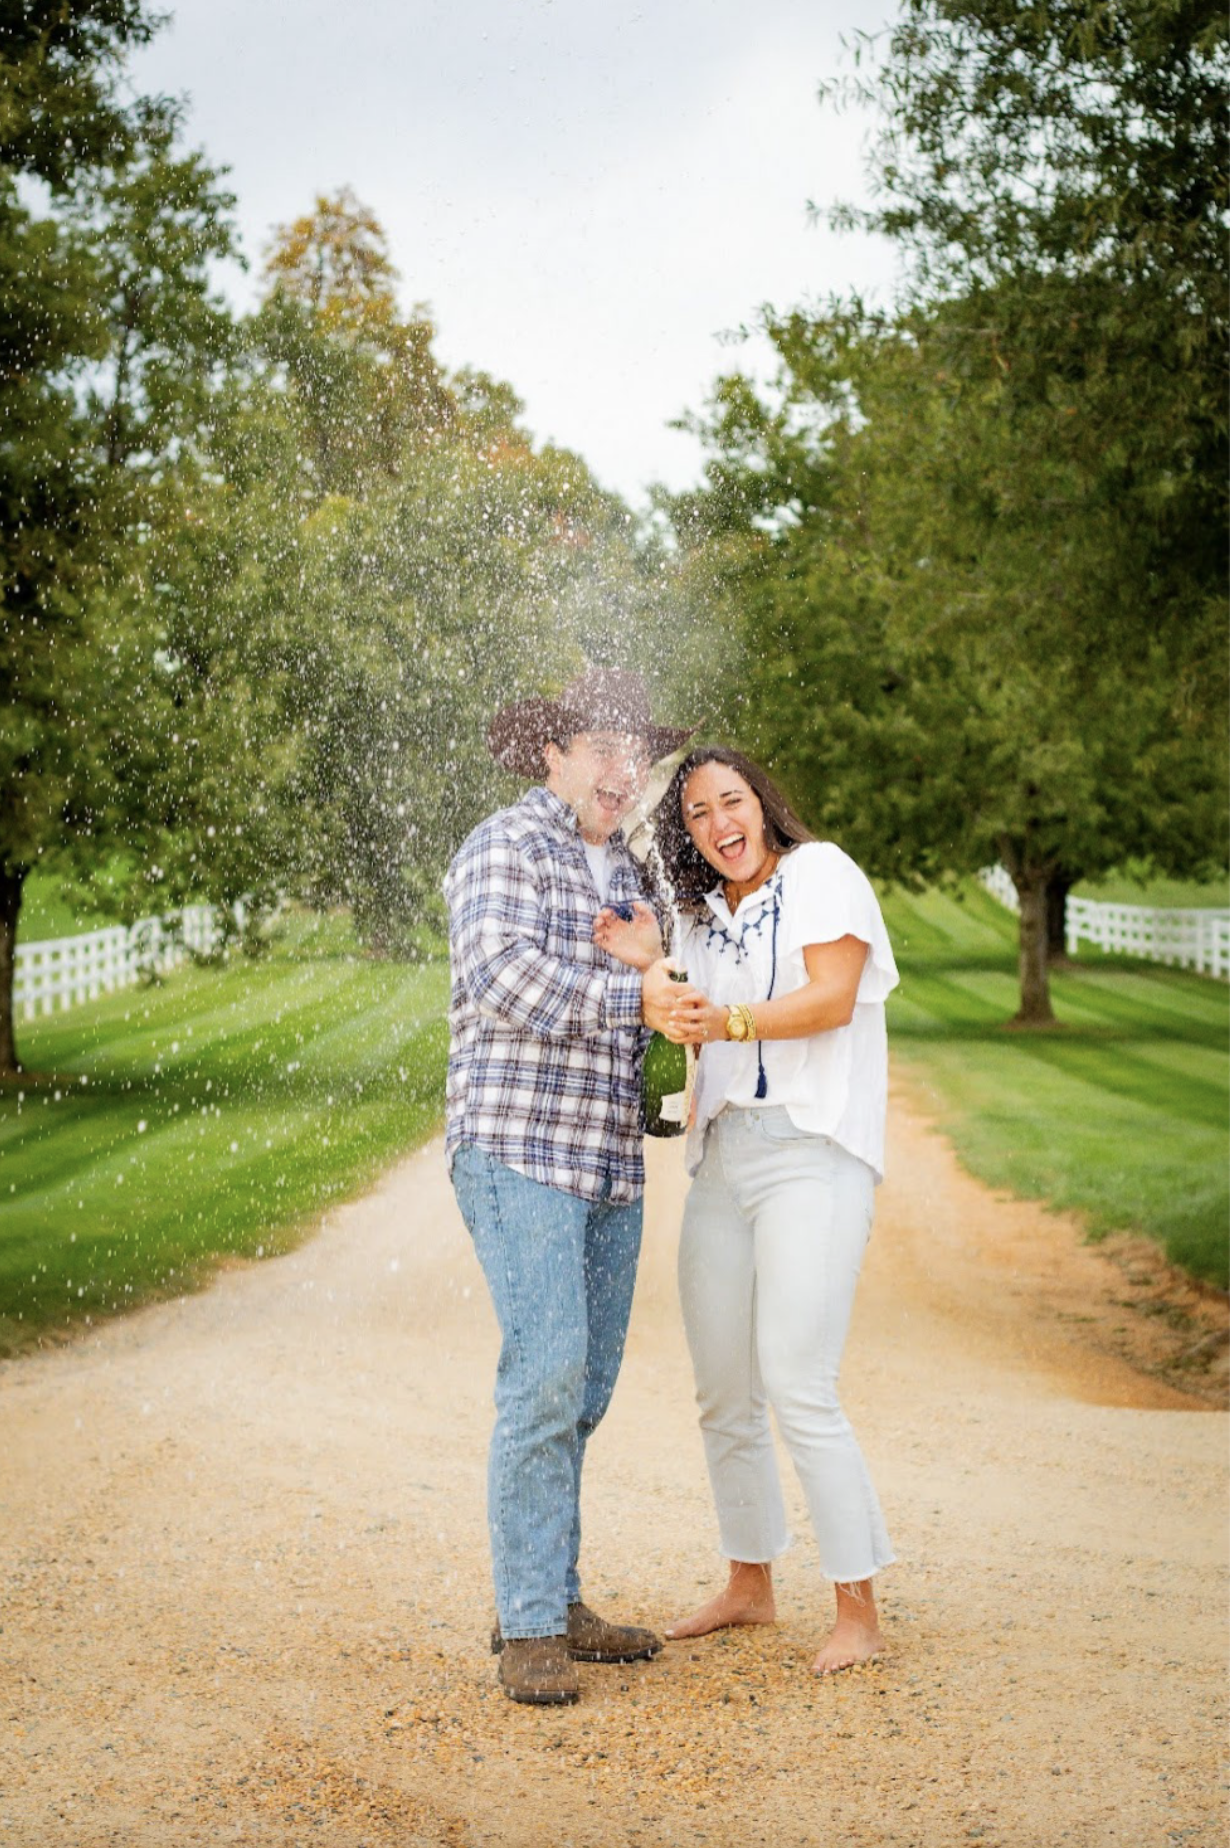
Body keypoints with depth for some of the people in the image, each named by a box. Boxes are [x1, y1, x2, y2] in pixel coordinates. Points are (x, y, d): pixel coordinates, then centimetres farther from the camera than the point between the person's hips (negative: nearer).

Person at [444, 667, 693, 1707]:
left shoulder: (630, 873, 19)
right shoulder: (505, 849, -4)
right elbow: (504, 970, -20)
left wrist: (651, 956, 1)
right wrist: (632, 997, -25)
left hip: (610, 1158, 8)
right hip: (518, 1146, -8)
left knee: (585, 1386, 9)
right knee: (546, 1369, -15)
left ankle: (553, 1602, 18)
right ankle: (529, 1629, -10)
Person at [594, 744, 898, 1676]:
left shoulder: (820, 872, -1)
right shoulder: (703, 916, 20)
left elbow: (832, 997, -13)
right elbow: (696, 1025, 12)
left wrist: (726, 1021, -26)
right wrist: (644, 968, -3)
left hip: (812, 1153, -7)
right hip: (723, 1156, 7)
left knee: (798, 1390, -14)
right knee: (723, 1394, 10)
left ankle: (860, 1612, -4)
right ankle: (751, 1583, 27)